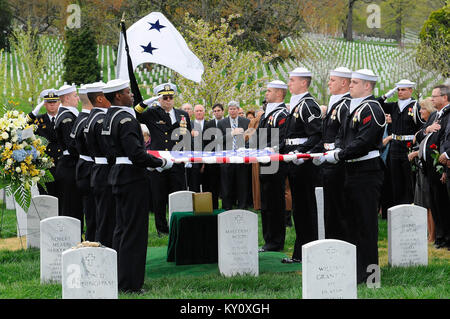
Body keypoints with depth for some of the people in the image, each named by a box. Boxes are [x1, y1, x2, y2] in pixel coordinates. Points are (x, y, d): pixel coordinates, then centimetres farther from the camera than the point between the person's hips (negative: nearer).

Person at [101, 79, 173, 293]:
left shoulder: (109, 118, 13)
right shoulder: (126, 120, -18)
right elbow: (137, 154, -24)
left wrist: (148, 163, 19)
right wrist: (162, 163, -10)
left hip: (118, 175, 10)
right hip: (132, 178, -10)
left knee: (122, 228, 17)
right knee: (134, 231, -4)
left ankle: (118, 277, 24)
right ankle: (130, 283, -1)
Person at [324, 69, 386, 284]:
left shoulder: (371, 109, -13)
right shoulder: (354, 108, 17)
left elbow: (363, 143, -21)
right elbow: (344, 136, 20)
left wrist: (338, 155, -16)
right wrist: (338, 150, 0)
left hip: (367, 173, -10)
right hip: (352, 171, 10)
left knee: (366, 222, -5)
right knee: (354, 219, 15)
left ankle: (367, 270, 1)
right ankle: (355, 266, 24)